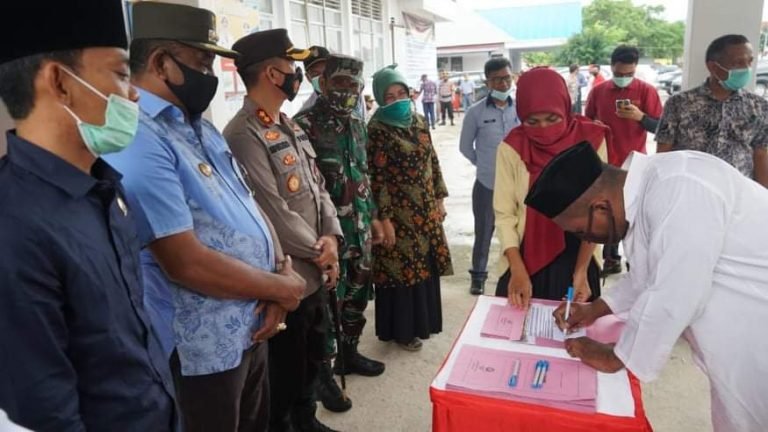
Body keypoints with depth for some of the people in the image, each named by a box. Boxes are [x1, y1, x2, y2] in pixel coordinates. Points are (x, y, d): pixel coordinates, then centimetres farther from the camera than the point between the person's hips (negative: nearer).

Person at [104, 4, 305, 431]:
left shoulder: (202, 127, 9)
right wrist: (283, 288, -13)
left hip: (249, 328, 9)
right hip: (201, 348, -9)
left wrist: (274, 290, -5)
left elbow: (250, 208, 11)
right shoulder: (138, 140, -22)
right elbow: (186, 263, -26)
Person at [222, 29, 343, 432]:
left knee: (312, 359, 25)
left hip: (315, 273, 9)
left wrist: (332, 237, -5)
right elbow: (274, 213, -24)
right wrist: (319, 252, -11)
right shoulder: (244, 135, -21)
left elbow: (318, 186, 10)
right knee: (285, 373, 11)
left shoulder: (289, 126, 9)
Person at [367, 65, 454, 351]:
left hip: (426, 209, 7)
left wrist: (439, 199, 11)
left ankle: (422, 321, 33)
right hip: (398, 212, -6)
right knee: (402, 269, 3)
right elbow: (377, 177, -16)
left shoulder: (418, 121, 7)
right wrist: (384, 219, -18)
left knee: (425, 266, 15)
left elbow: (432, 161, 13)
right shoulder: (376, 130, -13)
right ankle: (402, 330, 20)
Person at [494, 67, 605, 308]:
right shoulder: (511, 148, -9)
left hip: (576, 258, 0)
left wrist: (581, 270, -14)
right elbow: (504, 214, -8)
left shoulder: (591, 140, -8)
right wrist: (518, 272, -18)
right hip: (525, 259, 0)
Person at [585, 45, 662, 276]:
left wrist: (641, 117, -24)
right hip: (605, 164, 3)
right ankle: (611, 259, 21)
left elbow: (660, 127, -6)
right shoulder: (597, 92, 3)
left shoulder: (646, 90, -5)